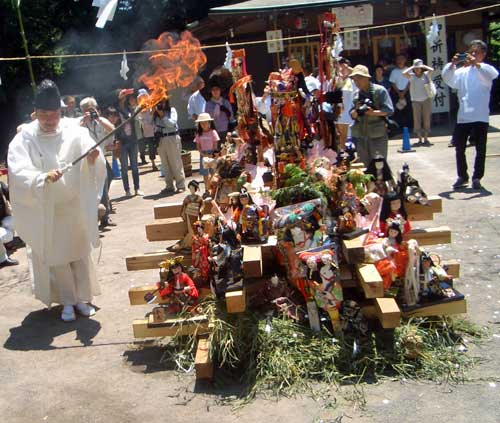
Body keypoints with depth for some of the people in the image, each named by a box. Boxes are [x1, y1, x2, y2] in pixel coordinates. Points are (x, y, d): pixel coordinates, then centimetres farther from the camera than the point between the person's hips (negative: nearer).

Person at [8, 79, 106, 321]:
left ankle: (82, 297, 28)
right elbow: (18, 172, -21)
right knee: (55, 258, 10)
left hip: (75, 207, 1)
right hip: (45, 212, 0)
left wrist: (92, 159, -40)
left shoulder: (74, 131, -9)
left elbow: (90, 157, -16)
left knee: (80, 253, 12)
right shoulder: (24, 139, -11)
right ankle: (67, 301, 27)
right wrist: (43, 177, -39)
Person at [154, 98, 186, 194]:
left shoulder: (172, 110, 0)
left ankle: (181, 185, 3)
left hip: (172, 138, -4)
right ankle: (169, 186, 14)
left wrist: (163, 116, -12)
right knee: (165, 164, 7)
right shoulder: (155, 113, 11)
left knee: (176, 163, -3)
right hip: (161, 140, 4)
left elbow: (172, 123, -10)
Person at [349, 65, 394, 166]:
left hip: (378, 135, -5)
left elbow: (389, 110, -9)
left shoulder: (380, 90, -3)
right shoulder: (356, 94, 12)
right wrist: (356, 111, -10)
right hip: (360, 135, 5)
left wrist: (373, 112, -22)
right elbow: (352, 115, 12)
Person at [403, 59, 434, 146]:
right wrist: (411, 67, -1)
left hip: (426, 99, 0)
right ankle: (420, 139, 9)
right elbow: (404, 73, -13)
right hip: (416, 101, 1)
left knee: (426, 119, 1)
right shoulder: (411, 76, 4)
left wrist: (423, 66, -1)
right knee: (417, 120, 1)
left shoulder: (426, 75, 4)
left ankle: (426, 139, 8)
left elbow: (431, 70, -15)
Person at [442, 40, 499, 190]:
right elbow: (448, 79, -3)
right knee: (459, 148, 8)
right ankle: (462, 176, 21)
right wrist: (452, 64, -17)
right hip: (462, 116, 3)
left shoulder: (486, 69, 3)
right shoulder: (462, 71, 11)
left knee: (480, 149, 1)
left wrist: (476, 64, -29)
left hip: (480, 117, -3)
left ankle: (477, 178, 12)